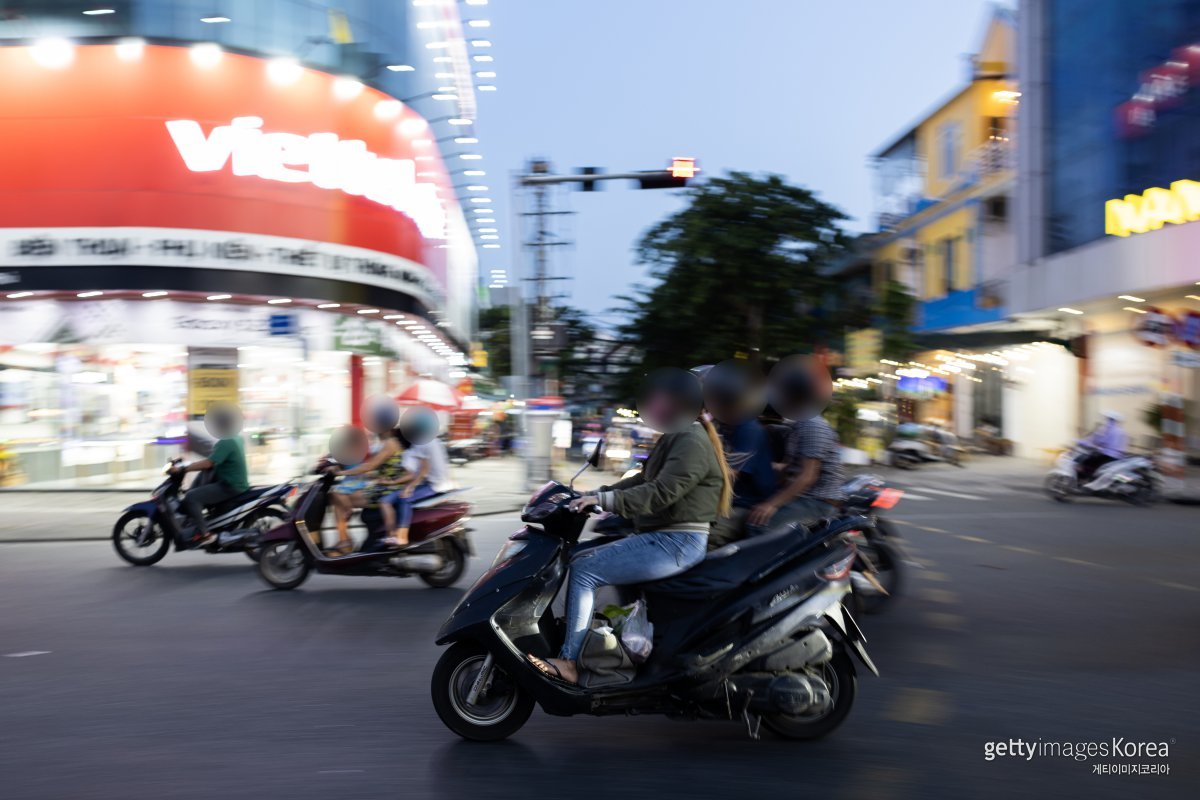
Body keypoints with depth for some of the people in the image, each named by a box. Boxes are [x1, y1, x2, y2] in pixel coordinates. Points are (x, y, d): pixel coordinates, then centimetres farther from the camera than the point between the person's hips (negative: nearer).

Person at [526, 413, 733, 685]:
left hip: (676, 544, -11)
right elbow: (643, 480, 18)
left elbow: (661, 493, -25)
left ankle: (569, 664, -12)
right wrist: (595, 495, 8)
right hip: (662, 537, 11)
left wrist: (604, 500, -29)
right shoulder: (674, 439, 17)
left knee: (584, 571, -15)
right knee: (581, 559, 10)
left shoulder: (692, 443, -16)